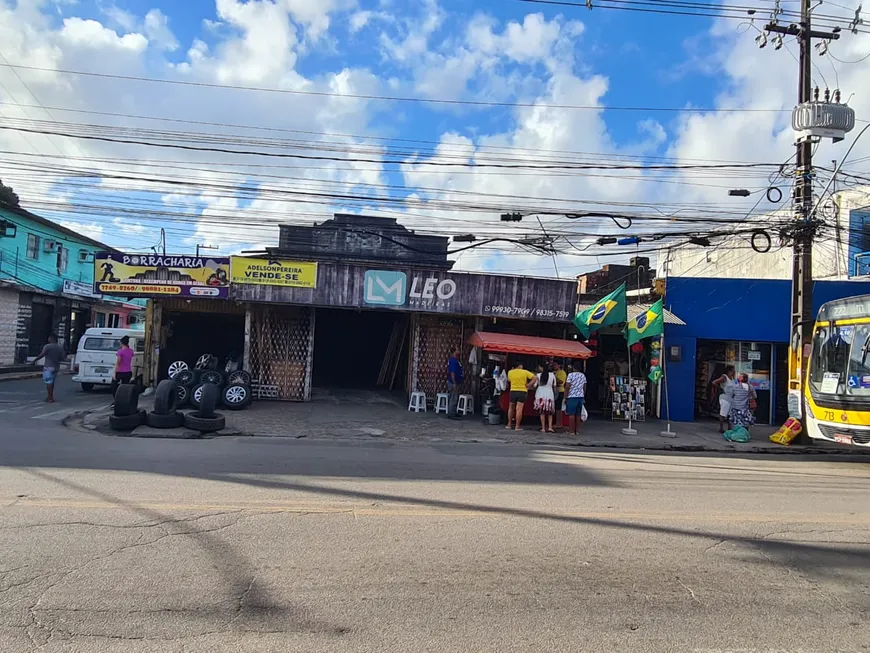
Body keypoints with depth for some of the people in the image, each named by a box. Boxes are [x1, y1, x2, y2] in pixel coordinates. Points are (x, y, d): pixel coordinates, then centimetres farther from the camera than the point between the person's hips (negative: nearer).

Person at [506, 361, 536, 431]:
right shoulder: (525, 372, -3)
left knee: (511, 407, 17)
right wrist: (529, 384, -3)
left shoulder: (510, 372, 0)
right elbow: (534, 378, -4)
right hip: (522, 391, -2)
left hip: (513, 391, 2)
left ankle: (509, 424, 20)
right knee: (519, 409, -5)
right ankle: (517, 426, -5)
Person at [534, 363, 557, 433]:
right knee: (550, 413, 10)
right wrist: (555, 395, 15)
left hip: (540, 394, -1)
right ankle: (550, 427, -1)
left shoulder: (538, 375, -5)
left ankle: (543, 428, 3)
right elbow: (554, 386, 5)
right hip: (550, 395, 1)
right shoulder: (552, 375, -1)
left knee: (542, 412, 4)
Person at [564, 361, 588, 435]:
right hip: (580, 396, 6)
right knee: (578, 414, 9)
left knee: (571, 414, -3)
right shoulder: (583, 376, 11)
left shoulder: (571, 375, -8)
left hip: (572, 397, -6)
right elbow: (584, 388, 15)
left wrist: (565, 397, -6)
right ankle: (576, 430, 13)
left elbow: (567, 387, -11)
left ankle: (572, 431, -4)